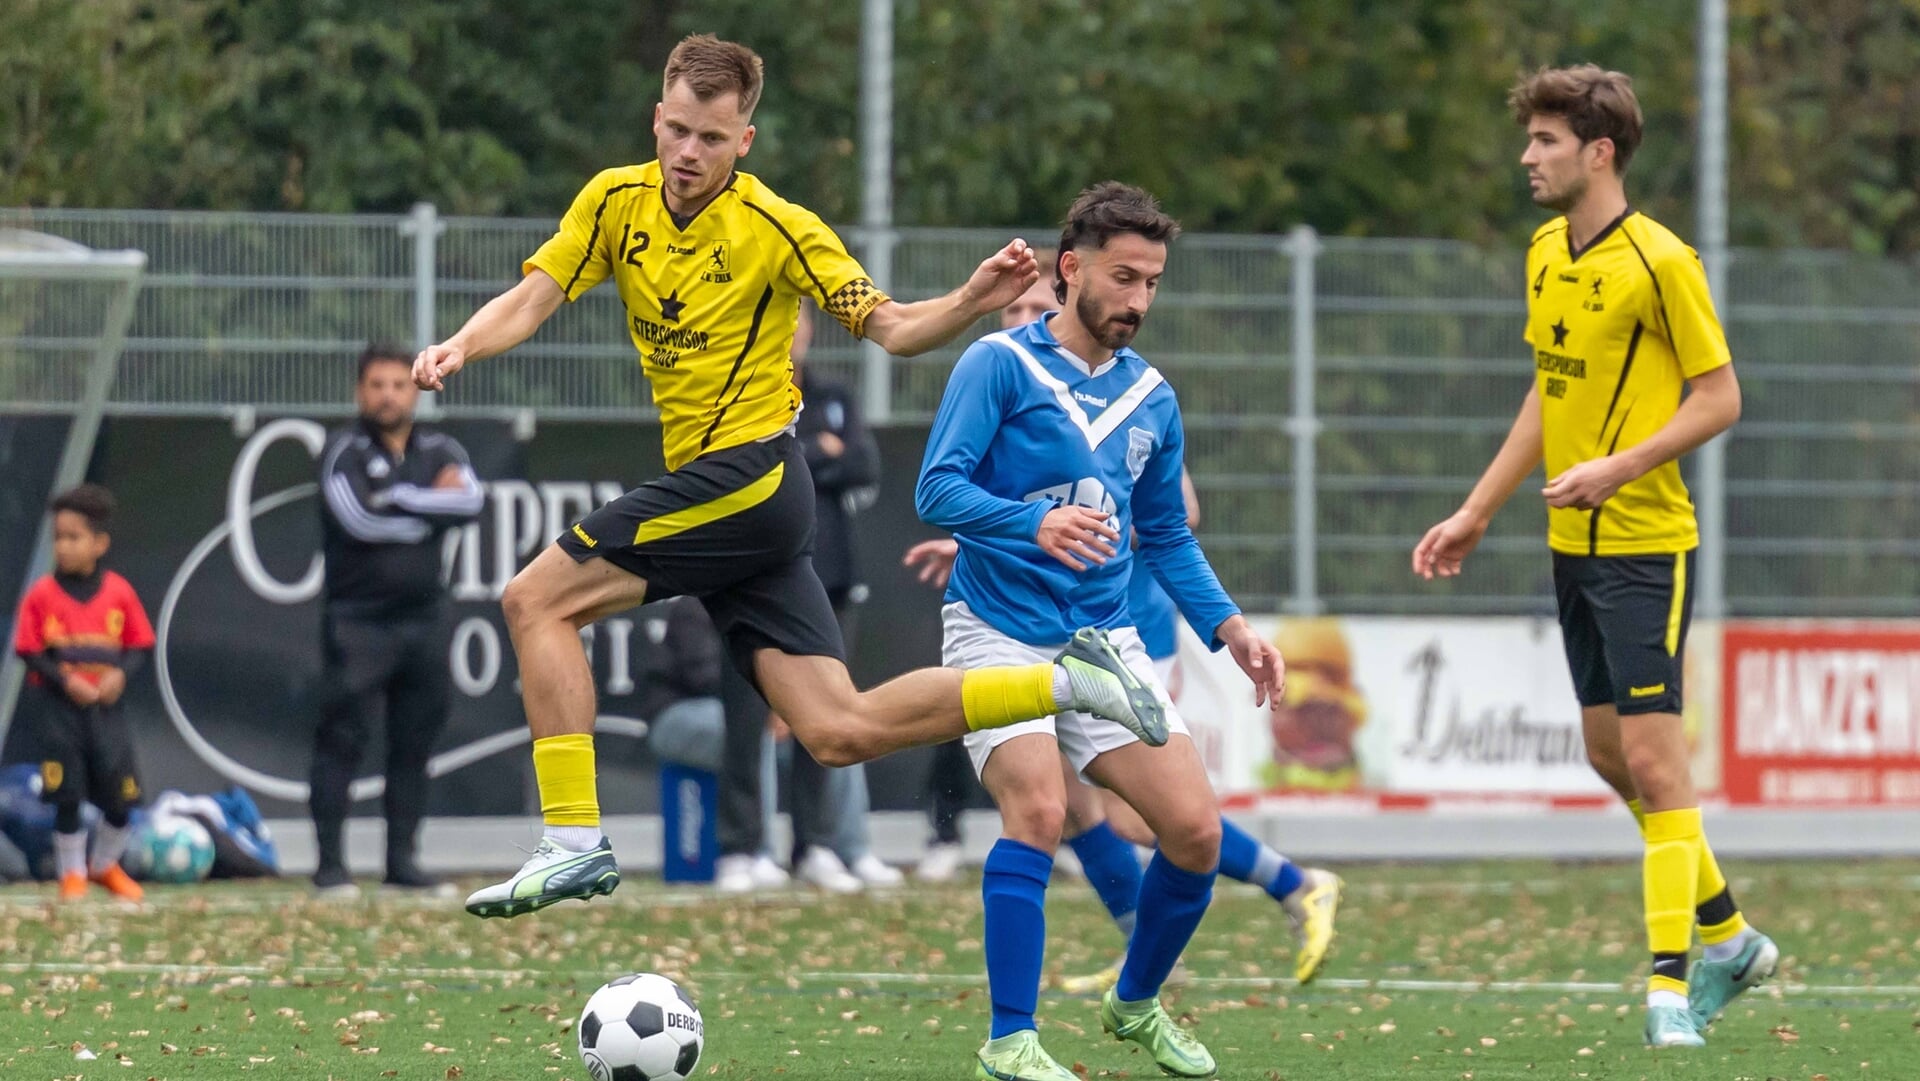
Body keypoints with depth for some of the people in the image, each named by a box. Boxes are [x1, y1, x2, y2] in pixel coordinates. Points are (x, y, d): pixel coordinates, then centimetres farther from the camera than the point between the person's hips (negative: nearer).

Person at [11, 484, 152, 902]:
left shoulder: (119, 592, 0)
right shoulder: (41, 594, -4)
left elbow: (139, 646, 5)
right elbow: (31, 652, -4)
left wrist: (120, 673, -14)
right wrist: (66, 681, -18)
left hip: (106, 702, 2)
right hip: (58, 705, -2)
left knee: (121, 796, 3)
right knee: (67, 794, -2)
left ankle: (106, 865, 27)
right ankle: (72, 872, 16)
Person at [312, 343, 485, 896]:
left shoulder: (440, 451, 10)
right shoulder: (344, 450, -3)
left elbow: (471, 499, -8)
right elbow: (359, 519, -18)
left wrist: (400, 499, -12)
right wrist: (434, 507, -7)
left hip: (423, 617, 5)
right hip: (358, 618, -5)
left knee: (414, 742, 7)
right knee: (341, 740, -8)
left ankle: (402, 861, 14)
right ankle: (330, 864, -8)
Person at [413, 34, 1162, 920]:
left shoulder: (777, 229, -9)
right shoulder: (616, 202, 7)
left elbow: (891, 329, -5)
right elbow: (530, 302, 4)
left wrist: (973, 303, -25)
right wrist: (461, 347, -17)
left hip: (748, 475, -7)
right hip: (711, 490, 7)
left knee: (536, 600, -12)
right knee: (841, 732, 1)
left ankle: (573, 841, -11)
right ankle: (1067, 681, 10)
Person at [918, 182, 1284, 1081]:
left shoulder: (1151, 398, 13)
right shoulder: (999, 365, -6)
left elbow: (1167, 536, 22)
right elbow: (938, 491, -15)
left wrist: (1229, 628, 9)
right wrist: (1036, 525, -32)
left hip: (1106, 638, 5)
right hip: (1001, 632, -5)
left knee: (1195, 830, -5)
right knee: (1038, 809, -26)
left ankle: (1136, 1003, 21)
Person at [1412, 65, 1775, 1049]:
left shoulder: (1660, 261, -14)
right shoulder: (1546, 253, 10)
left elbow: (1719, 396, -13)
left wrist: (1618, 468, -23)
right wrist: (1477, 512, 19)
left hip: (1646, 543, -8)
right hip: (1574, 543, 8)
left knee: (1651, 753, -9)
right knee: (1609, 753, 13)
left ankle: (1672, 980, -5)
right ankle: (1728, 938, 27)